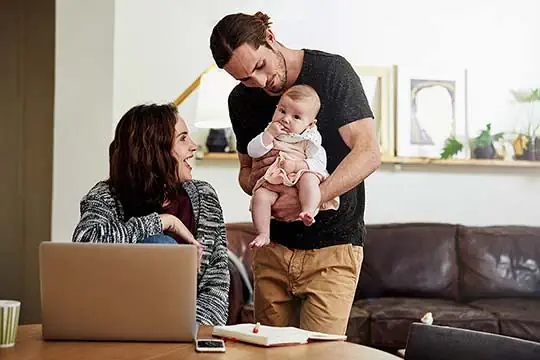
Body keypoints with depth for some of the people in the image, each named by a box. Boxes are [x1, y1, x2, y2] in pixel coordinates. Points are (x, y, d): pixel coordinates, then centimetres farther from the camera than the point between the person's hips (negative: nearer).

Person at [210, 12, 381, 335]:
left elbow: (369, 153, -17)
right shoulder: (241, 100, 7)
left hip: (332, 248, -4)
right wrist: (254, 180, -6)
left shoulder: (331, 72, -10)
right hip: (273, 248, 5)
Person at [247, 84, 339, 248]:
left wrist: (297, 164, -17)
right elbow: (252, 151, 0)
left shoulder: (310, 138, 6)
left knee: (308, 178, -34)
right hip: (272, 181, 2)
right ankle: (263, 234, -20)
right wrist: (269, 135, -12)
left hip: (300, 175, -2)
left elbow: (320, 163, -2)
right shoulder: (269, 133, 13)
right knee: (260, 195, -26)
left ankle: (308, 212, -44)